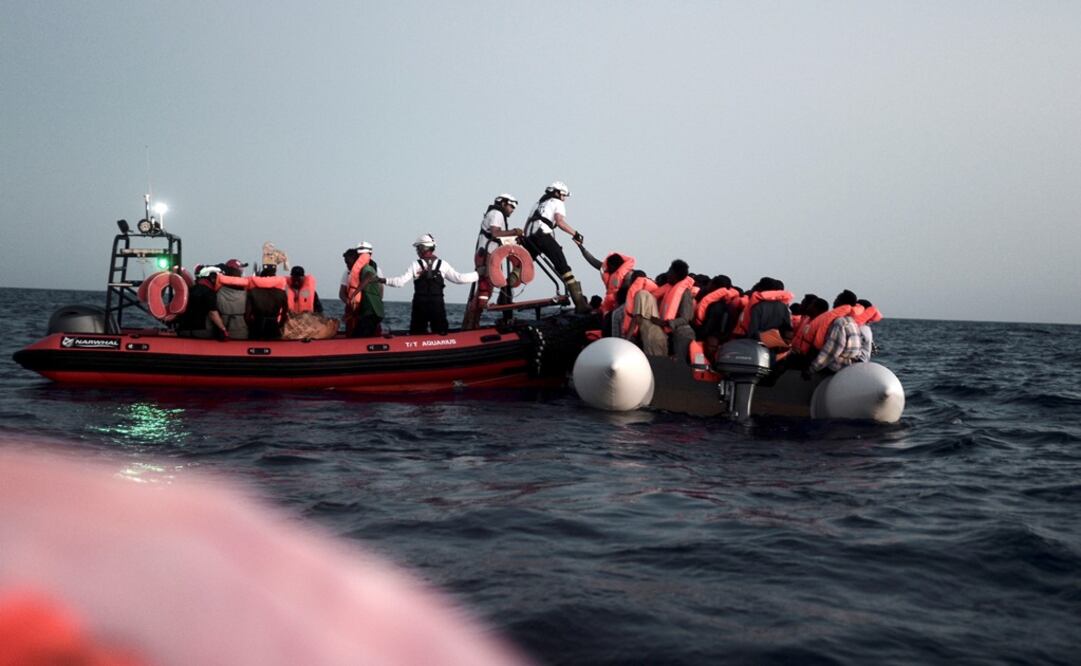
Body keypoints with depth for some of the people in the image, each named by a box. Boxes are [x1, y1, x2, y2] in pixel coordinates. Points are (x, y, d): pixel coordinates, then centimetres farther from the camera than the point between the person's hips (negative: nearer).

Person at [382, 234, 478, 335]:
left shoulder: (415, 265, -4)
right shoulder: (443, 265, -1)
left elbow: (401, 281, -9)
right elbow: (458, 278, -1)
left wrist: (384, 280, 0)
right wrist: (477, 274, 8)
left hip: (420, 304, 0)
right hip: (437, 304, 1)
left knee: (416, 334, 7)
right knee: (441, 333, 7)